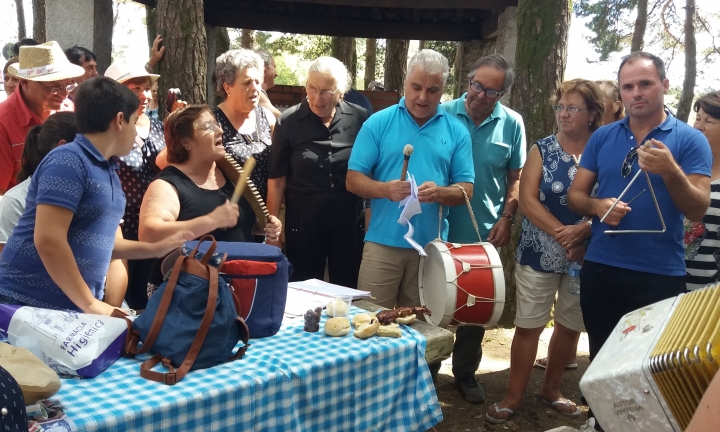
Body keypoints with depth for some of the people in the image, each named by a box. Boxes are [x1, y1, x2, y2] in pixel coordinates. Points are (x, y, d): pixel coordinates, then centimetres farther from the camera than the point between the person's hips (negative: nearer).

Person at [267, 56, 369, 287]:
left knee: (347, 287, 14)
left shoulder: (360, 119, -4)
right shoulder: (288, 122, -6)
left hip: (349, 219, 1)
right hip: (303, 220, -1)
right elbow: (277, 179, -4)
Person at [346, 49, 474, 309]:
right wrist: (385, 189, -22)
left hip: (432, 246, 2)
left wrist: (439, 193, -19)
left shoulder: (456, 131, 4)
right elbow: (353, 180, -2)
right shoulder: (378, 123, -1)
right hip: (383, 243, -1)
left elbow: (466, 190, 2)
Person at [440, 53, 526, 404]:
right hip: (440, 229, -1)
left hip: (484, 232, 1)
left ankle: (465, 372, 29)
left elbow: (515, 178, 4)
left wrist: (506, 218, -5)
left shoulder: (512, 124, -2)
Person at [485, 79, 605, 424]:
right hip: (539, 254, -1)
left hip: (586, 256, 1)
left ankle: (551, 388, 32)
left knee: (571, 326, 13)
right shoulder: (542, 150, -1)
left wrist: (581, 232, -21)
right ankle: (514, 395, 15)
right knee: (528, 326, 3)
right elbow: (527, 200, -9)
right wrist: (561, 233, -18)